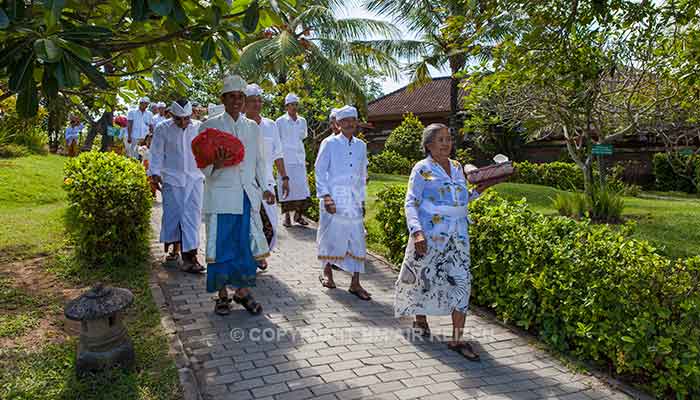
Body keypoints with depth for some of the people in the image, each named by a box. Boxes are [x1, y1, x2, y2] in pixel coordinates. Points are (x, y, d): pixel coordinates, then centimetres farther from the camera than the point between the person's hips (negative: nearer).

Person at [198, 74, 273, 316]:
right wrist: (217, 165, -22)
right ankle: (222, 294, 15)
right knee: (221, 244, 0)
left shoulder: (253, 128, 13)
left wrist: (265, 188, 9)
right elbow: (203, 166, -1)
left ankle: (243, 291, 18)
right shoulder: (209, 127, 2)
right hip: (221, 196, -3)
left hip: (249, 196, 3)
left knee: (247, 243, 4)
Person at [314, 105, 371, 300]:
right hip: (334, 196, -4)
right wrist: (325, 195, -13)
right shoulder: (330, 143, -2)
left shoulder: (361, 146, 11)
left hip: (354, 199, 4)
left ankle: (355, 283, 7)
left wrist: (362, 200, 16)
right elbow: (319, 170, -4)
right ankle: (326, 272, 29)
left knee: (357, 239, 0)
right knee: (331, 235, 5)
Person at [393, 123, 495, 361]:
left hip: (457, 236, 5)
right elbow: (411, 203, -10)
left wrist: (479, 190, 5)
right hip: (430, 234, -5)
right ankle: (420, 319, 36)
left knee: (462, 281, -2)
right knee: (424, 278, 8)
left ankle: (457, 339, 3)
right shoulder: (422, 169, -5)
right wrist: (417, 231, -22)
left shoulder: (457, 167, 12)